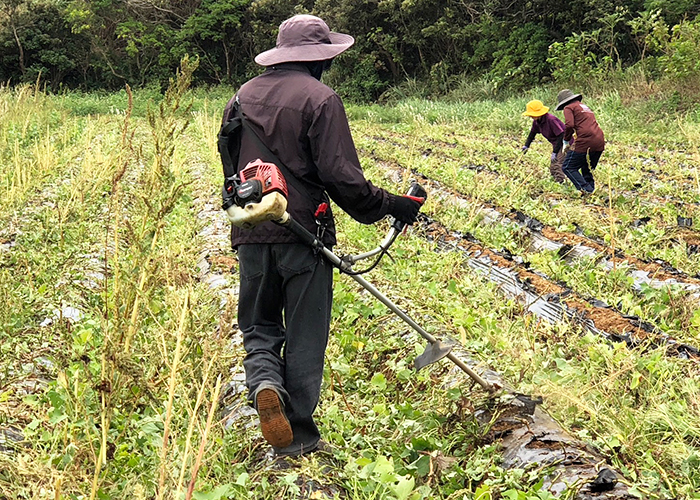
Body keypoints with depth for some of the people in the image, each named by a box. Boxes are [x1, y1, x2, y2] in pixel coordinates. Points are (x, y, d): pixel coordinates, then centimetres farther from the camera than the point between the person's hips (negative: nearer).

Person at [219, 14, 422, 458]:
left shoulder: (243, 96, 9)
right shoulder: (319, 98, -9)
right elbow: (341, 176, -15)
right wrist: (390, 205, -3)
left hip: (250, 234, 4)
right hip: (302, 231, -4)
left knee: (260, 325, 18)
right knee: (305, 337, 8)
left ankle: (264, 382, -10)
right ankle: (298, 434, 14)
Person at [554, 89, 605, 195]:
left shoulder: (569, 108, 3)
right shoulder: (584, 106, 29)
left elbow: (569, 125, -13)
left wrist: (566, 140, 2)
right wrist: (572, 142, 28)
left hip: (585, 142, -8)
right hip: (600, 142, 8)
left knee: (568, 167, 0)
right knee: (588, 170, 21)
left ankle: (585, 189, -13)